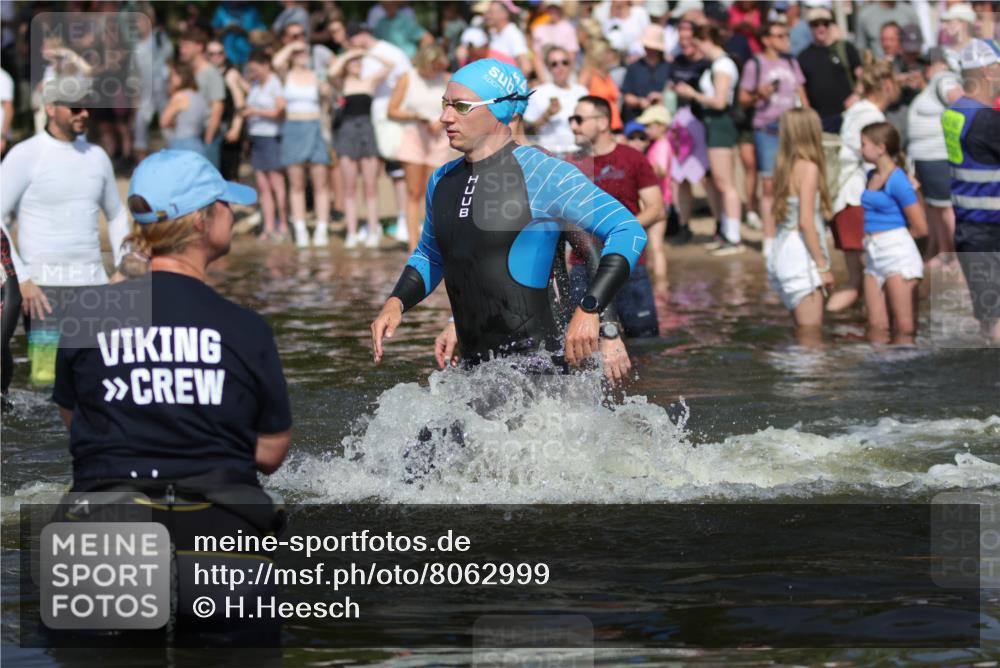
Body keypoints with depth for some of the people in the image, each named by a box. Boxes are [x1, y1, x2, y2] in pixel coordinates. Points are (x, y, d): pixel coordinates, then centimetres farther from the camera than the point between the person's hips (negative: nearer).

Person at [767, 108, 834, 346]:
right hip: (801, 255, -8)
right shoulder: (808, 168, -12)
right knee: (812, 335, -6)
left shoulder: (785, 166, 9)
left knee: (805, 331, 15)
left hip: (781, 252, 8)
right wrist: (823, 265, -13)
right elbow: (806, 222, -18)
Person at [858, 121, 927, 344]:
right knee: (877, 327, 6)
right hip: (874, 256, 8)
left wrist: (893, 237, 6)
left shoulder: (897, 181, -11)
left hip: (898, 253, -8)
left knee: (904, 327, -5)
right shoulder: (871, 177, 12)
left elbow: (920, 228, -9)